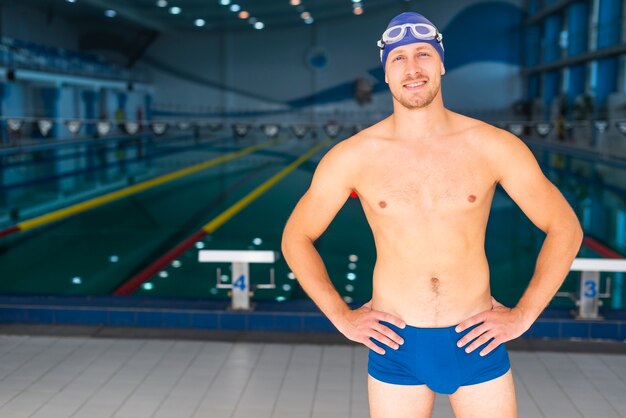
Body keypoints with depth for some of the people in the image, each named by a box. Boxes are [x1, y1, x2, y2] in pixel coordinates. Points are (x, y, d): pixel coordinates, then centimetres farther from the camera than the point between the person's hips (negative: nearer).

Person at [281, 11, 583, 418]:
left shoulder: (494, 146, -6)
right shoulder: (352, 156, -7)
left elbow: (566, 228, 2)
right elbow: (296, 237, 4)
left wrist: (524, 314, -2)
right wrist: (341, 316, -2)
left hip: (476, 342, 1)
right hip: (396, 344, 0)